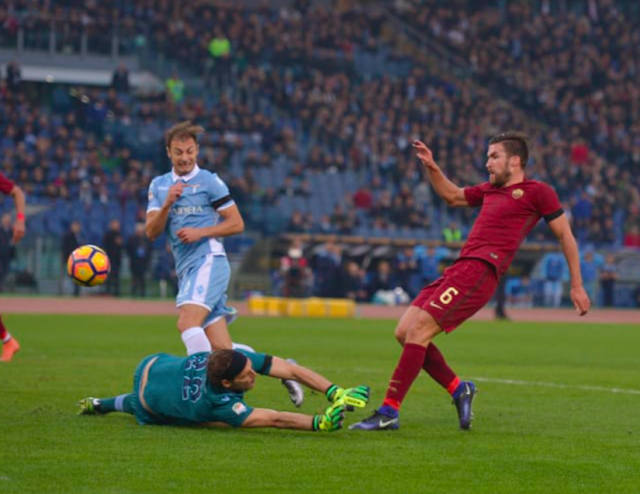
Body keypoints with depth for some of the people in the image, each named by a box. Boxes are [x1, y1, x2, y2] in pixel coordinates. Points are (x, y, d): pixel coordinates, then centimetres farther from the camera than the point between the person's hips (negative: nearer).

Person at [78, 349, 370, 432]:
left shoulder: (239, 359, -33)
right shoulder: (219, 402, -46)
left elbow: (292, 370, -35)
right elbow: (273, 419, -51)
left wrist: (334, 392, -43)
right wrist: (318, 423, -61)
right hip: (150, 405, -5)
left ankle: (98, 405, 52)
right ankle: (101, 405, 42)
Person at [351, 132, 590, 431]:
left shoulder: (537, 192, 3)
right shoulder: (490, 190, 26)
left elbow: (565, 236, 6)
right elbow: (452, 196, 41)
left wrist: (577, 286, 4)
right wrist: (432, 168, 25)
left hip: (480, 270, -9)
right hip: (461, 268, 9)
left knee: (418, 330, -17)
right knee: (404, 332, 0)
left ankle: (390, 411, -16)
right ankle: (458, 389, 12)